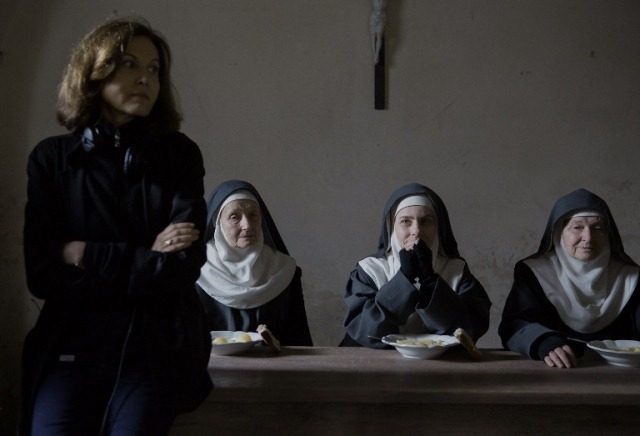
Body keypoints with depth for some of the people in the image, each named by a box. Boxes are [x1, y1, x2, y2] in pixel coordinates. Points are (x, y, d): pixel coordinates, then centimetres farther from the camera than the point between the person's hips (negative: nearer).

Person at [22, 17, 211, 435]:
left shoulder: (180, 155, 5)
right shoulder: (52, 158, 5)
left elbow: (183, 266, -6)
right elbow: (42, 274, -4)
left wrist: (85, 257, -5)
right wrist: (145, 261, -6)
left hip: (155, 346, 0)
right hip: (71, 342, 0)